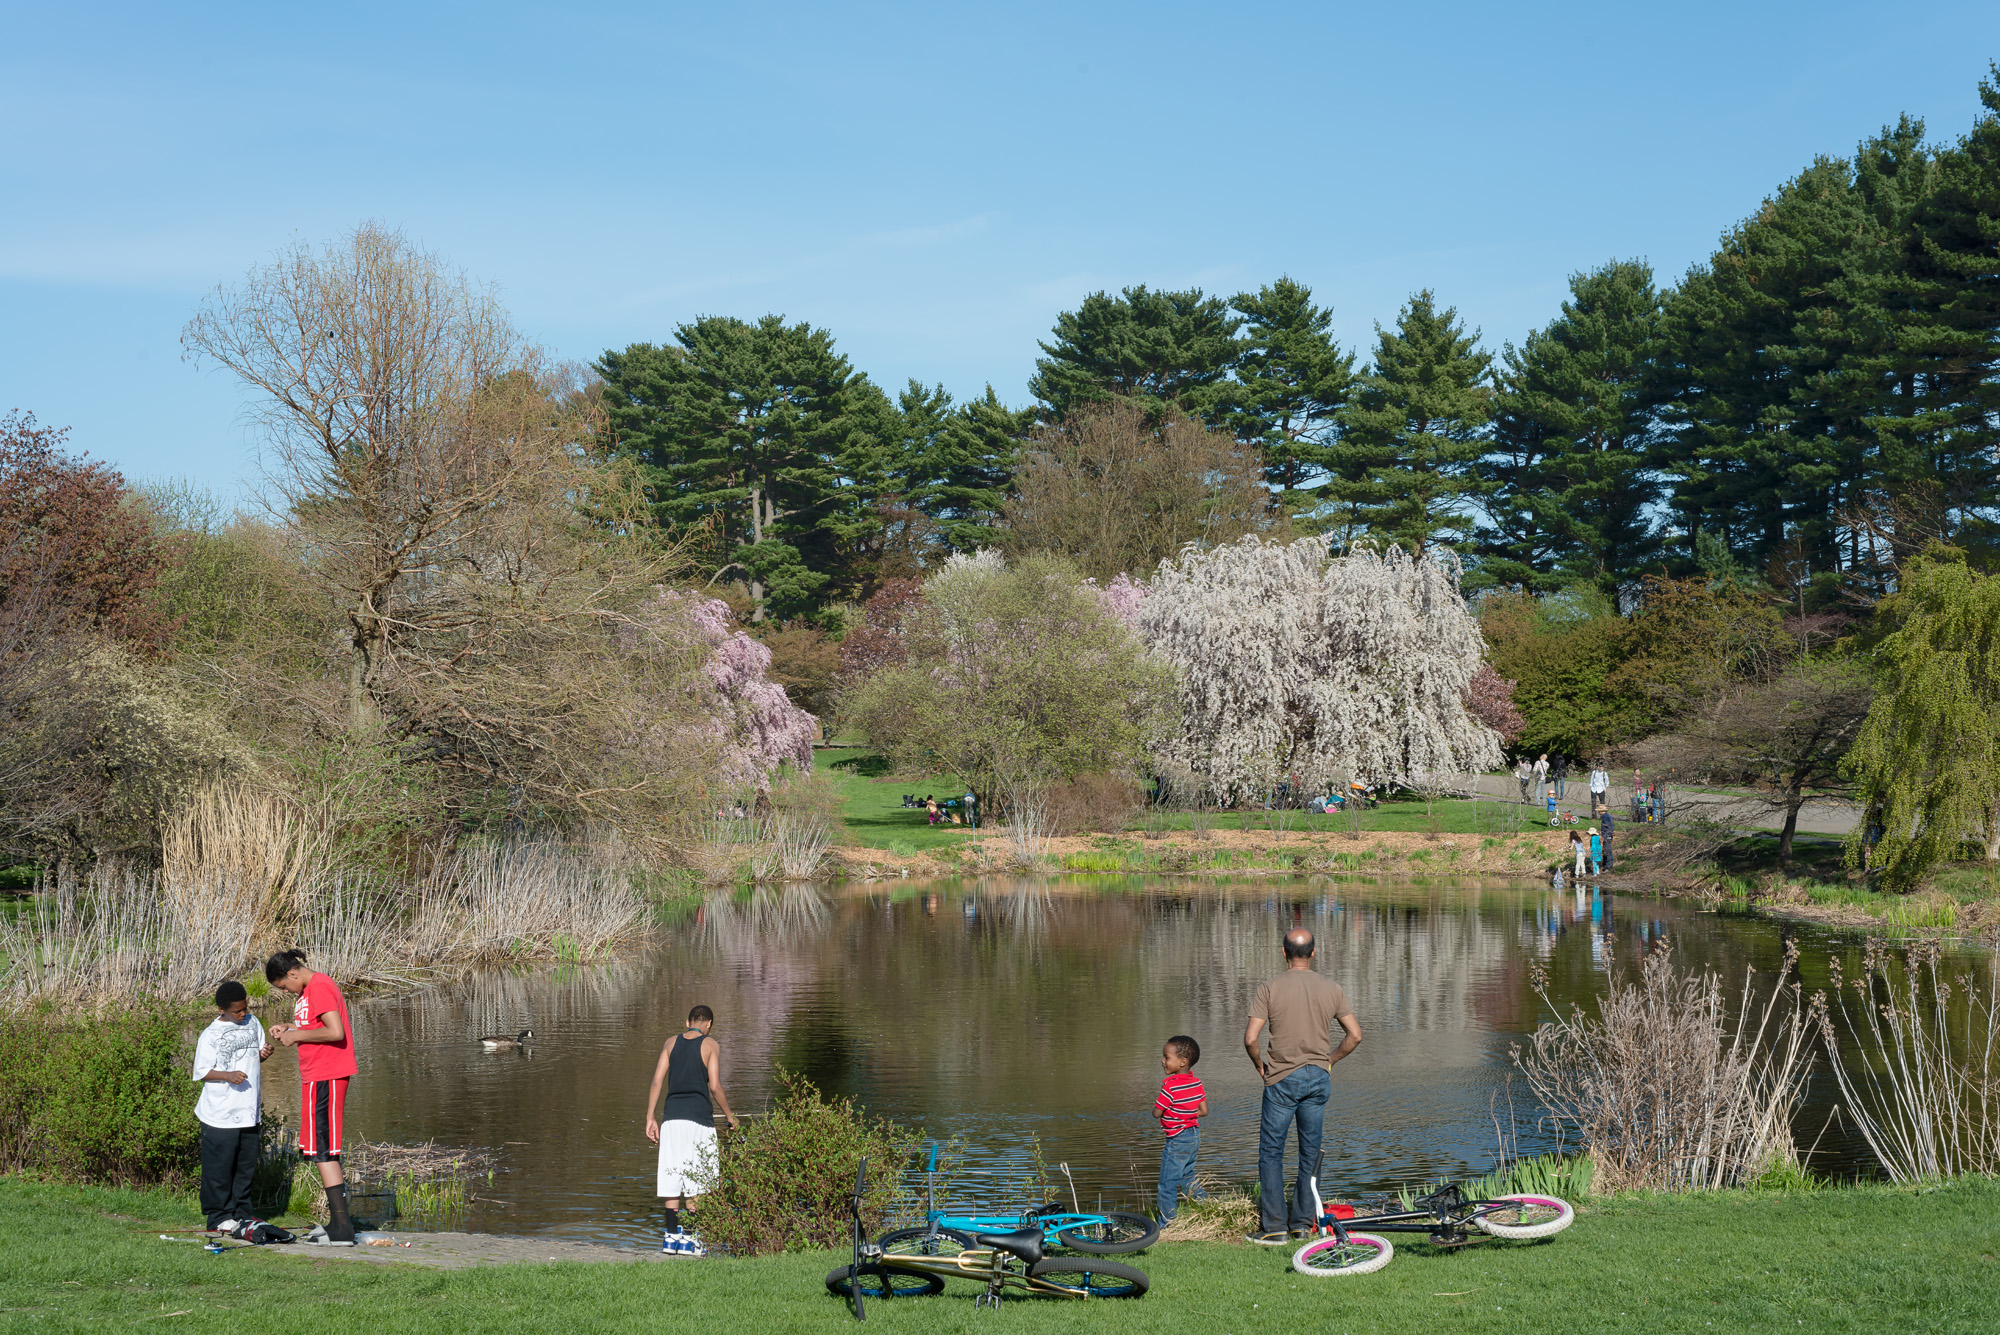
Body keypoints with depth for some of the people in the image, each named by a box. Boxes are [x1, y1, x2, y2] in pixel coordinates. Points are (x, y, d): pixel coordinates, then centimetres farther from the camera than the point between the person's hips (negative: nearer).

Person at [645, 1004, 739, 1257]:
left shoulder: (672, 1042, 11)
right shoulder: (710, 1045, 0)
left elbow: (657, 1081, 5)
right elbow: (715, 1086, -7)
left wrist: (650, 1118, 7)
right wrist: (730, 1115, 6)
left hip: (672, 1117, 4)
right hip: (699, 1118, -4)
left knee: (672, 1179, 6)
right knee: (695, 1182, 2)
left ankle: (672, 1236, 6)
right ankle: (689, 1237, 1)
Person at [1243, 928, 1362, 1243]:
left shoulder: (1269, 989, -8)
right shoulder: (1331, 989, 1)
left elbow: (1251, 1039, -14)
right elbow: (1355, 1035, 3)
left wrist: (1259, 1063, 5)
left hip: (1283, 1078, -3)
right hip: (1318, 1078, 3)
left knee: (1271, 1152, 4)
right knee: (1311, 1152, 13)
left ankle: (1275, 1226, 0)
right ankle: (1303, 1221, 17)